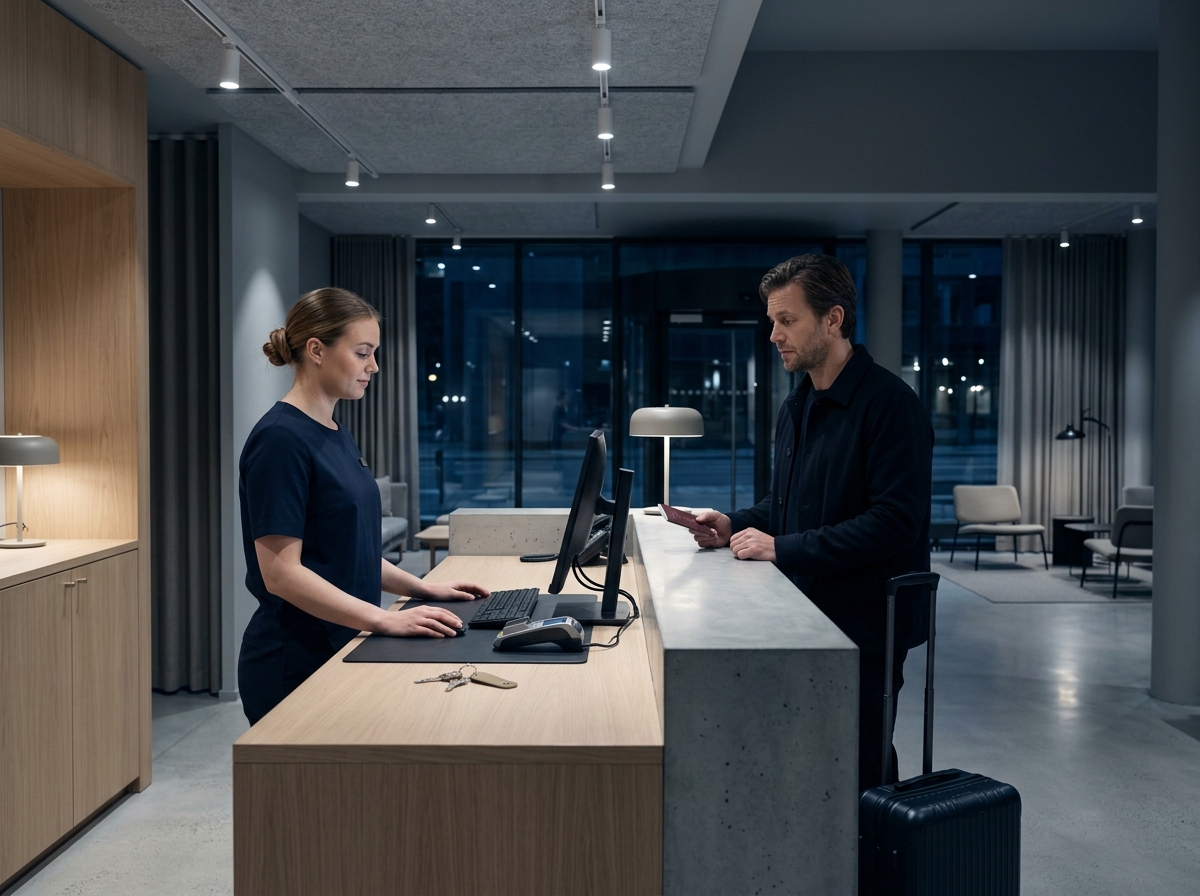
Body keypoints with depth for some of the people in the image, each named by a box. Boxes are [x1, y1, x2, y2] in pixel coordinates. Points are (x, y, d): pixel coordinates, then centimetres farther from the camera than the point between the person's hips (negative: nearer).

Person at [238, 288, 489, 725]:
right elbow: (281, 573, -22)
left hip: (341, 650, 9)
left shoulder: (337, 436, 10)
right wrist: (386, 620, -25)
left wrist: (421, 588, 10)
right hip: (295, 666, -9)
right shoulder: (280, 439, -18)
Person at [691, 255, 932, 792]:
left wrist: (783, 547, -23)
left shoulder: (888, 404, -15)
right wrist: (735, 526, 2)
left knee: (857, 774, 2)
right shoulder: (796, 407, 14)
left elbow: (895, 521, -23)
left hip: (864, 626, -8)